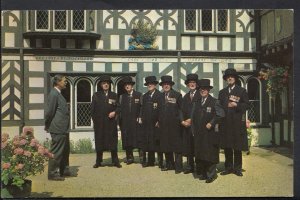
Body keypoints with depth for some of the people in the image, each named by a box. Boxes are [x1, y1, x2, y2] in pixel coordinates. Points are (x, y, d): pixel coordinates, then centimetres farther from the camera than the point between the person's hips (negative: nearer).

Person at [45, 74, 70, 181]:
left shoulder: (58, 93, 15)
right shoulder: (54, 94, -15)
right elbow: (49, 111, -16)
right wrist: (47, 126, -5)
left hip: (63, 129, 10)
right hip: (58, 129, -10)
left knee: (65, 150, 17)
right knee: (56, 151, -1)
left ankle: (63, 170, 29)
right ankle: (52, 173, 9)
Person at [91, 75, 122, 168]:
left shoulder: (114, 95, 10)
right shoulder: (96, 95, 9)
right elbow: (93, 109, 7)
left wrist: (114, 112, -10)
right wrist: (94, 120, 0)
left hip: (111, 123, 0)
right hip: (99, 123, 0)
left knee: (113, 142, 2)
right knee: (99, 142, 5)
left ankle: (115, 161, 11)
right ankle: (98, 161, 16)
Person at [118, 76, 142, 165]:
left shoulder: (139, 95, 5)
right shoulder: (122, 97, 13)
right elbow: (120, 110, 8)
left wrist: (140, 118, -7)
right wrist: (120, 122, 2)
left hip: (136, 122, -2)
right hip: (125, 123, 3)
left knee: (139, 140, -4)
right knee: (127, 141, 4)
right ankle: (129, 157, 14)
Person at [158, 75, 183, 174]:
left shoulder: (177, 95, -1)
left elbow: (181, 109, -4)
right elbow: (159, 110, 15)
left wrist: (181, 120, -12)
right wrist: (158, 121, 9)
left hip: (174, 124, -5)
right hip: (164, 125, 5)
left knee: (177, 145, 0)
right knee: (166, 145, 10)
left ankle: (178, 166, 6)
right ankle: (169, 165, 21)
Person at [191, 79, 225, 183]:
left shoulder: (214, 102, -2)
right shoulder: (197, 102, 14)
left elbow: (220, 114, -10)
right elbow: (193, 117, 16)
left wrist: (211, 123, -15)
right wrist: (194, 130, 10)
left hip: (210, 132, -5)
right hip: (198, 133, 5)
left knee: (210, 154, -2)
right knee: (199, 154, 8)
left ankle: (211, 174, 7)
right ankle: (203, 173, 18)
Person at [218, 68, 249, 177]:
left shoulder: (242, 91, 7)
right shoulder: (222, 92, 17)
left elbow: (247, 105, 1)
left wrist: (236, 105, -13)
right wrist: (226, 106, -2)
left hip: (237, 122, -3)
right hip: (225, 123, 3)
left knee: (237, 147, 0)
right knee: (226, 146, 5)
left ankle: (237, 168, 9)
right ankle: (228, 167, 15)